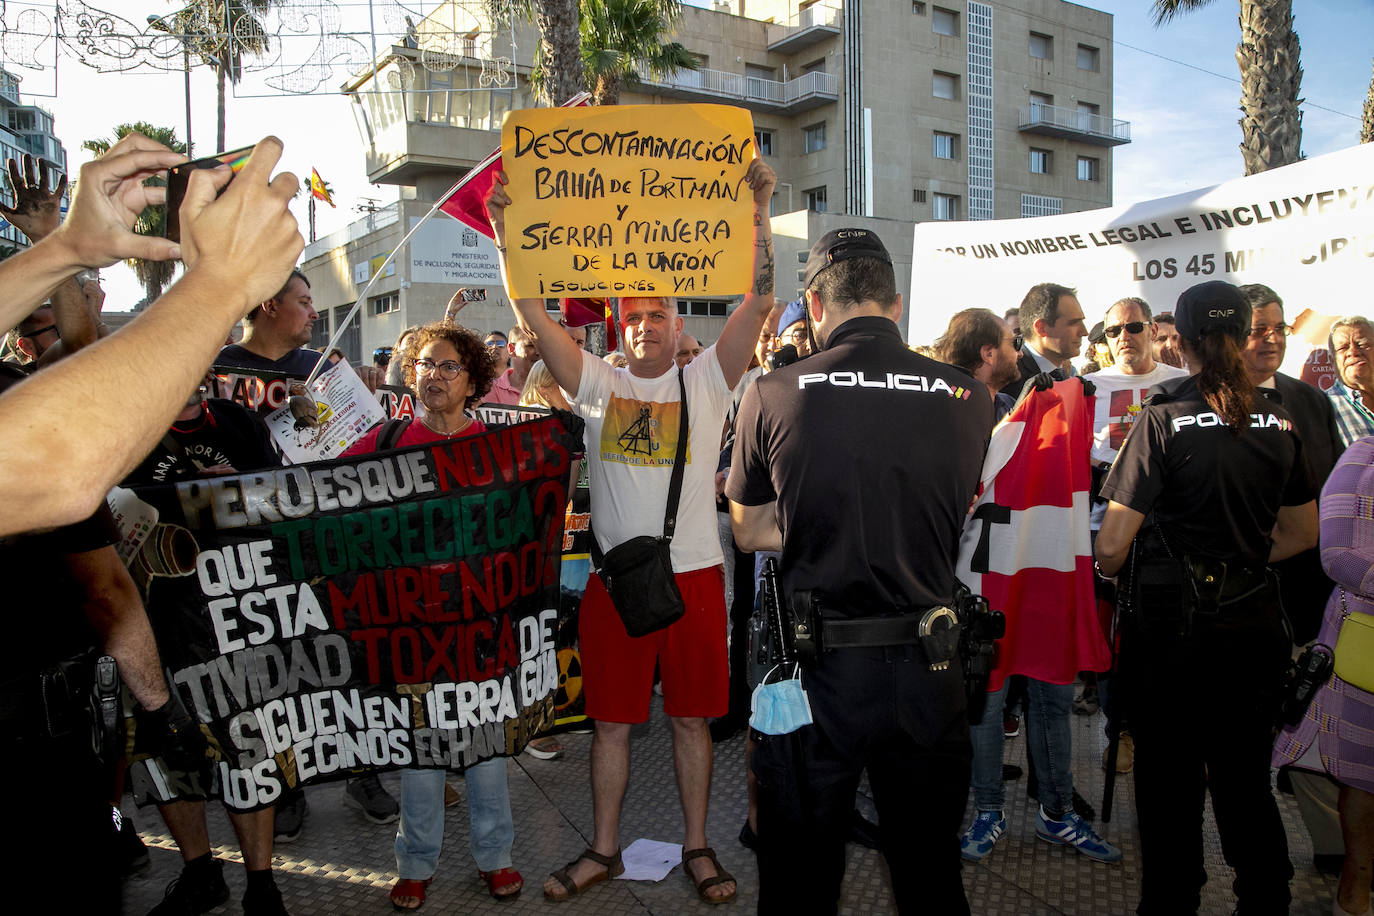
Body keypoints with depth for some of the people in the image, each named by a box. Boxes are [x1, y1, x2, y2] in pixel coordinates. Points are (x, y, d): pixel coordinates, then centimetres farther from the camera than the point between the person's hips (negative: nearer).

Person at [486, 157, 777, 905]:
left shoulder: (706, 379, 2)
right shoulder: (598, 383, 5)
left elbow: (758, 302, -8)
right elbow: (532, 315, -4)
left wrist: (758, 215, -17)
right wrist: (506, 232, -13)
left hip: (693, 576, -1)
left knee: (691, 719, 12)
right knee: (610, 722, 12)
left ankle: (697, 848, 29)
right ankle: (603, 850, 30)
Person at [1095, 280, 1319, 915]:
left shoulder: (1164, 420, -13)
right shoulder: (1279, 422, 2)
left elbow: (1112, 546, -15)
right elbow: (1302, 534, 13)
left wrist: (1107, 570, 5)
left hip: (1174, 628, -5)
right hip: (1255, 625, 5)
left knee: (1170, 789, 9)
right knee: (1246, 783, 19)